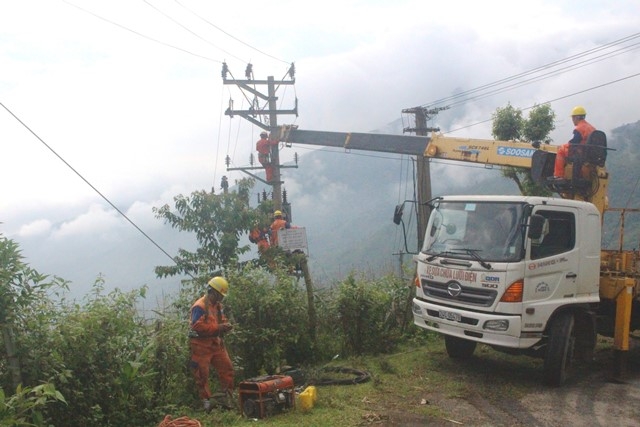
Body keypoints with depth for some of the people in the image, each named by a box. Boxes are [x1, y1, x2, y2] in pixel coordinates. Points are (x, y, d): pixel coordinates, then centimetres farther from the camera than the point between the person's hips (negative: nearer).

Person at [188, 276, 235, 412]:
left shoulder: (218, 305, 12)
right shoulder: (200, 306, -16)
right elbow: (197, 327, -24)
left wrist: (225, 326, -4)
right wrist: (218, 328, -25)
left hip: (216, 343, 8)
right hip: (201, 345, -8)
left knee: (227, 368, 4)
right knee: (202, 374, 0)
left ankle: (227, 398, 13)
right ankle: (205, 401, 10)